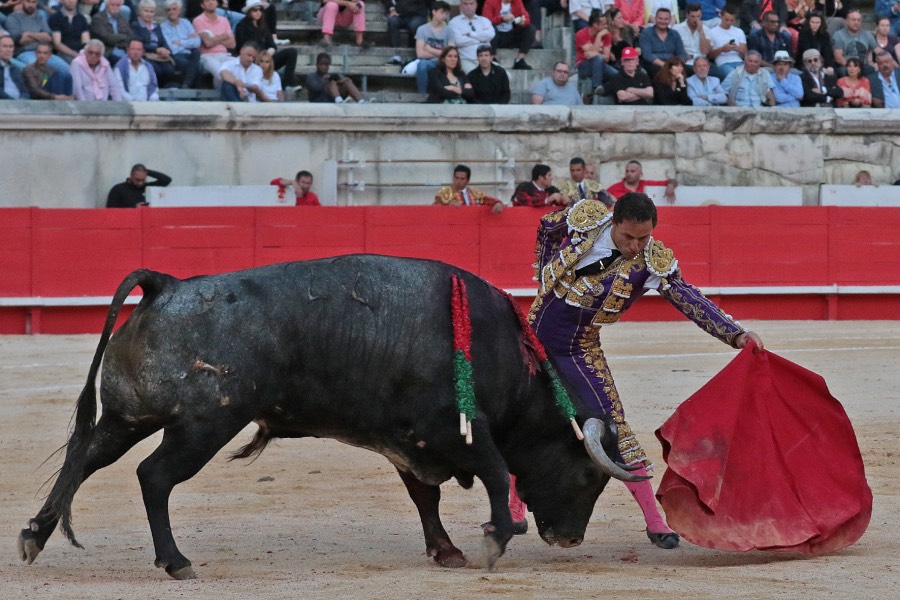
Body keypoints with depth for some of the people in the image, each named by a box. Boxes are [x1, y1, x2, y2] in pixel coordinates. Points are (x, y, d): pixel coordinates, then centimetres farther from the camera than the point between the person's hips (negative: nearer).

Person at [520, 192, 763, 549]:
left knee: (614, 427, -12)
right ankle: (513, 514, 27)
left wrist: (736, 334, -36)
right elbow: (546, 228, 9)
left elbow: (691, 301, -24)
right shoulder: (583, 220, -12)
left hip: (580, 351, -2)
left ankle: (655, 523, -7)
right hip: (534, 335, 2)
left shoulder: (653, 263, -17)